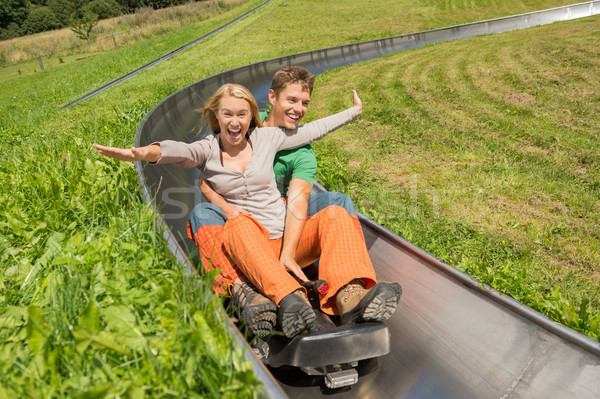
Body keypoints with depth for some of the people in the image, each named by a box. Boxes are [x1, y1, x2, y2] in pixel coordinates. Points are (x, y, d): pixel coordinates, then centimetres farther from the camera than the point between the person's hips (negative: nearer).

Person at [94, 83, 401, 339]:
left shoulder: (266, 138, 12)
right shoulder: (207, 150, 4)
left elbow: (314, 129, 21)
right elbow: (180, 151, -20)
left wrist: (353, 112, 29)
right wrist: (144, 153, -42)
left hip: (288, 237, 3)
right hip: (244, 245, -3)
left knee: (335, 215, -22)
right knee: (241, 225, -37)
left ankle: (351, 296, -45)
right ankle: (289, 298, -59)